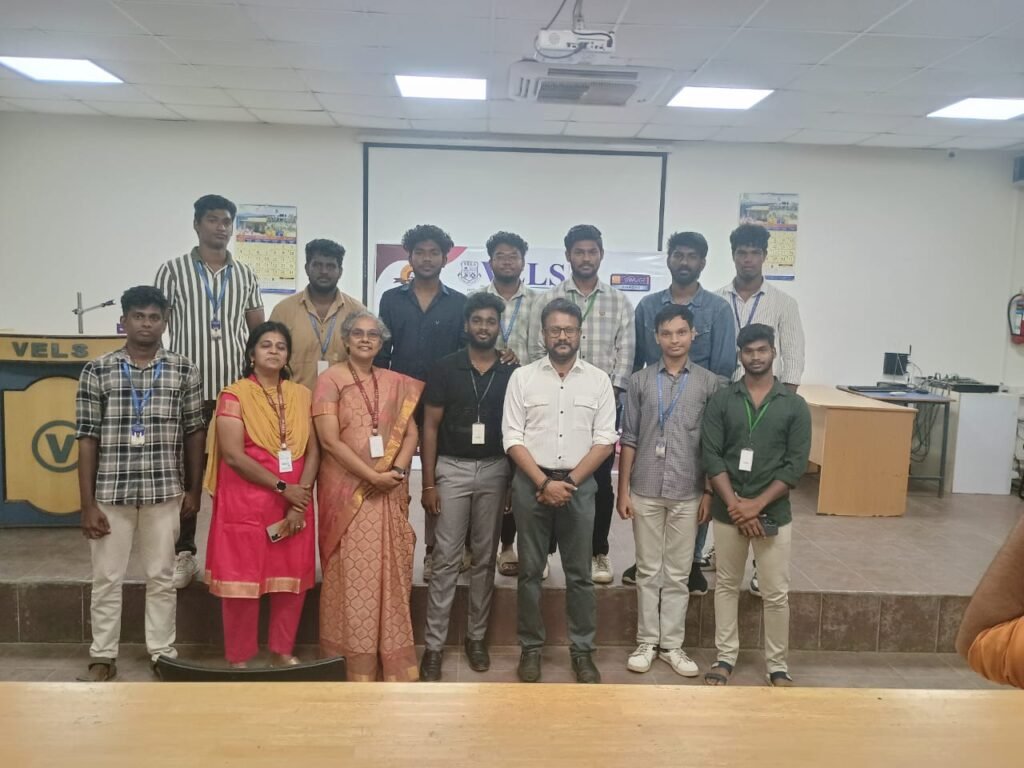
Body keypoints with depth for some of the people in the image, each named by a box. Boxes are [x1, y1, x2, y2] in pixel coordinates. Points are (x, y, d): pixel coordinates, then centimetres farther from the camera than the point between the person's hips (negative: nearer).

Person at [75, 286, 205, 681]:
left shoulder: (184, 371, 1)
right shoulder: (96, 371, -1)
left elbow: (194, 432, 6)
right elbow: (87, 438, -2)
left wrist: (194, 489, 5)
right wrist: (87, 503, -4)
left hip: (164, 491, 0)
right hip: (110, 491, 0)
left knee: (161, 577, 10)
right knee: (106, 577, 10)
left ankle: (163, 652, 23)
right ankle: (103, 657, 25)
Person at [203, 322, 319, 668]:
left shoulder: (302, 395, 8)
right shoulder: (234, 395, -5)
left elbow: (313, 451, 3)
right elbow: (234, 455, -13)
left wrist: (300, 501, -8)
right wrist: (282, 488, -15)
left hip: (295, 502, 4)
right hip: (245, 502, -4)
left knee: (292, 578, 8)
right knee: (242, 578, 2)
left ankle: (282, 651, 25)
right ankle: (239, 658, 17)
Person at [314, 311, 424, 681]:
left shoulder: (396, 383, 11)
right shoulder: (330, 380, -4)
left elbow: (411, 433, 7)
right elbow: (330, 441, -12)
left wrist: (398, 470, -11)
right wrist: (372, 476, -15)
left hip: (390, 492, 4)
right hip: (349, 490, -4)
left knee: (390, 572, 7)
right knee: (355, 574, 0)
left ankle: (388, 654, 19)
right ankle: (360, 659, 11)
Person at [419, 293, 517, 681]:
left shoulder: (512, 373, 3)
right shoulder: (444, 368, -2)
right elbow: (430, 426, -1)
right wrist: (428, 482, -6)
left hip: (495, 471, 2)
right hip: (452, 468, -2)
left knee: (484, 558, 10)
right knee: (446, 559, 0)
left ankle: (476, 636, 23)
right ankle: (433, 644, 9)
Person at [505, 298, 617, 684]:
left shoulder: (598, 380, 3)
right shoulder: (522, 377, 1)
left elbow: (605, 440, -1)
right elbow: (512, 438, -3)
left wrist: (570, 481, -9)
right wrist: (544, 482, -12)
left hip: (579, 484, 0)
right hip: (531, 482, 0)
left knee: (579, 573, 7)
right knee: (530, 571, 8)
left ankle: (582, 651, 20)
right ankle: (531, 647, 21)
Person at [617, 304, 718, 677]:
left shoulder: (708, 382, 1)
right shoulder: (640, 381, 1)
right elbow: (628, 440, 2)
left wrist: (710, 492, -1)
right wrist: (623, 490, -1)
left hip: (688, 493, 0)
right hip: (646, 491, 0)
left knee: (678, 574, 9)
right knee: (648, 571, 10)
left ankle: (672, 644, 21)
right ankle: (647, 642, 21)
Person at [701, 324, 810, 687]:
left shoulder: (794, 405, -1)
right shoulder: (721, 400, 0)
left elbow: (796, 465, -6)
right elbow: (711, 456, -5)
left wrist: (757, 505, -13)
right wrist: (735, 504, -13)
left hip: (774, 513, -1)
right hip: (728, 511, 1)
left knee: (776, 594, 5)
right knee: (727, 585, 12)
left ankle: (778, 666, 20)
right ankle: (725, 657, 25)